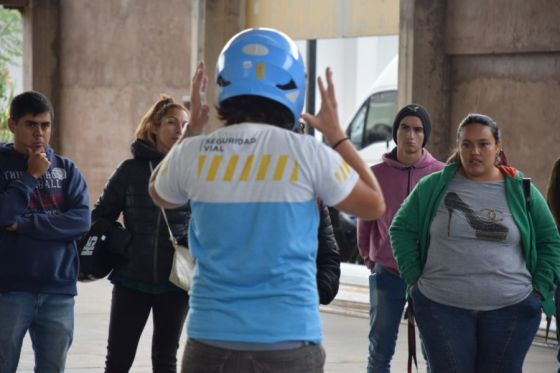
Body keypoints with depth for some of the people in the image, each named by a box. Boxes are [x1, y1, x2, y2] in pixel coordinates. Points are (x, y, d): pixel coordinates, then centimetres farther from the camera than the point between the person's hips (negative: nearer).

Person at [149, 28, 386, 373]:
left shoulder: (193, 154, -2)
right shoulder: (308, 154, -8)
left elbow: (160, 195, 22)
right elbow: (375, 205, 8)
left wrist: (191, 131, 27)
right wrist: (337, 136, 16)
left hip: (211, 340, 2)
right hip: (289, 341, -2)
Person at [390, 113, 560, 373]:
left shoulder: (521, 190, 6)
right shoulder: (434, 186, 5)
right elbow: (401, 229, 11)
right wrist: (414, 278, 3)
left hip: (510, 309, 0)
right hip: (442, 307, 0)